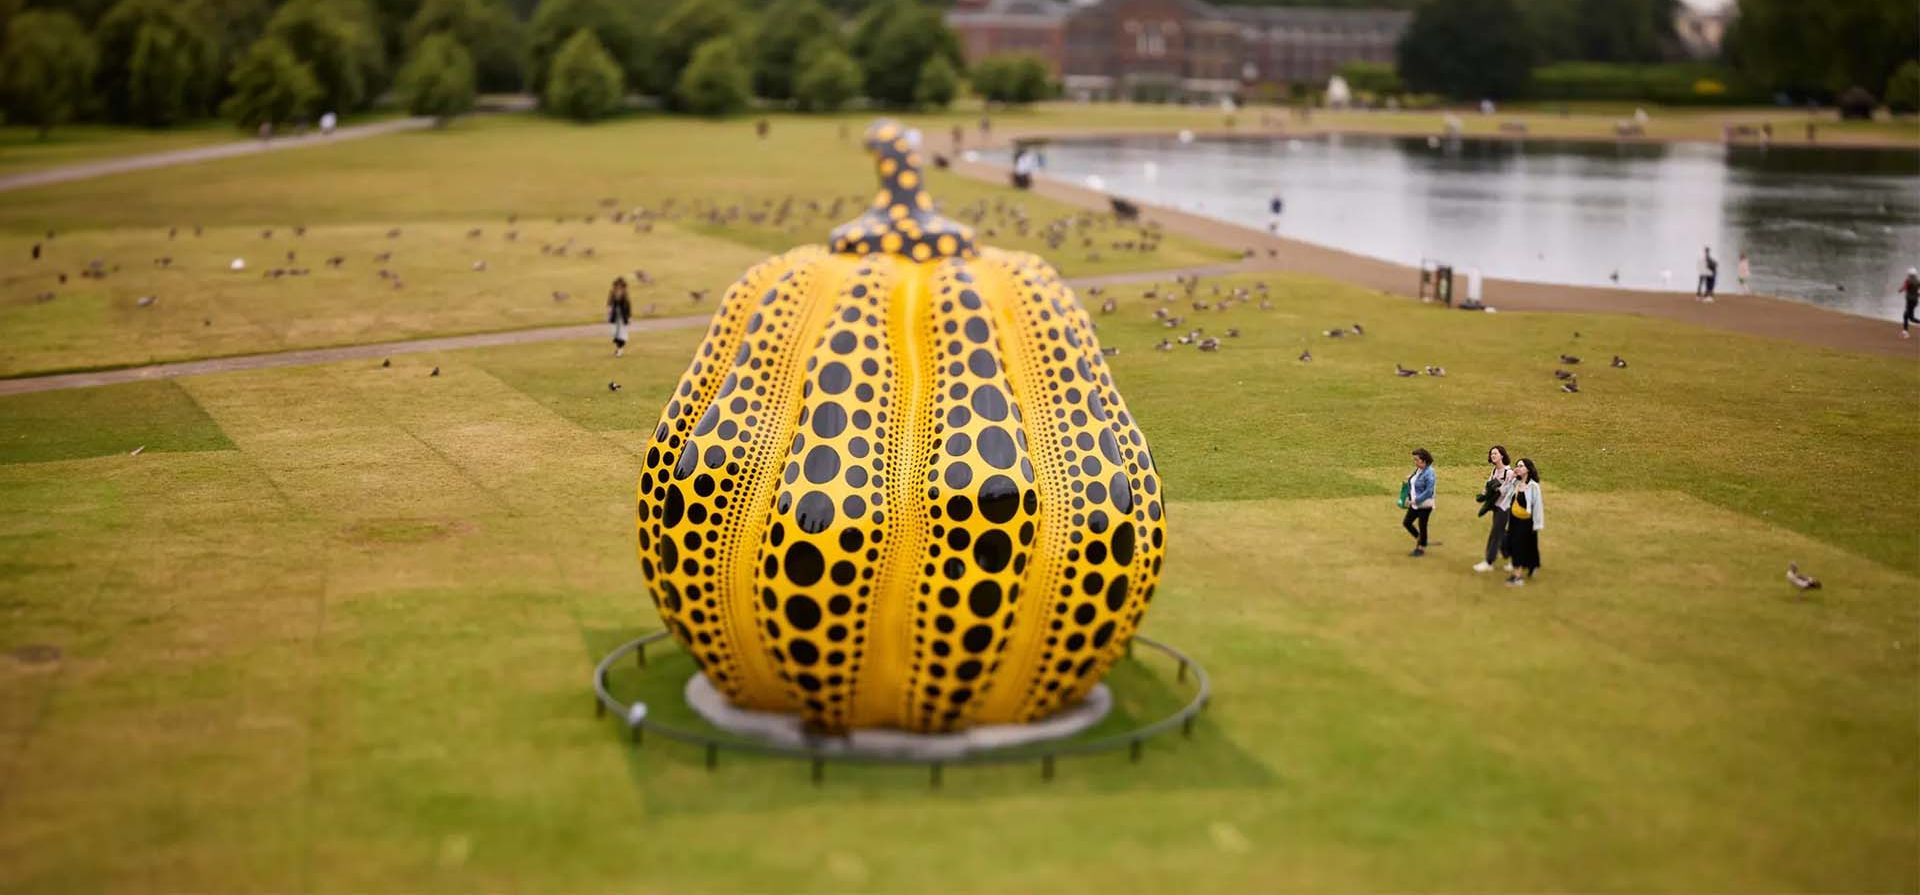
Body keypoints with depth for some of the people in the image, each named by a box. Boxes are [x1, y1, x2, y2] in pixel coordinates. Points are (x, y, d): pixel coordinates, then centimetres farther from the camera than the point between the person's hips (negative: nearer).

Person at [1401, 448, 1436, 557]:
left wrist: (1416, 500, -23)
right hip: (1415, 504, 8)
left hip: (1425, 505, -8)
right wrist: (1409, 498, 6)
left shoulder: (1429, 473, -22)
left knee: (1422, 526, 7)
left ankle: (1422, 549, 23)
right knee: (1406, 523, 13)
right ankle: (1419, 539, 35)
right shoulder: (1418, 470, 3)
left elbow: (1429, 491, -25)